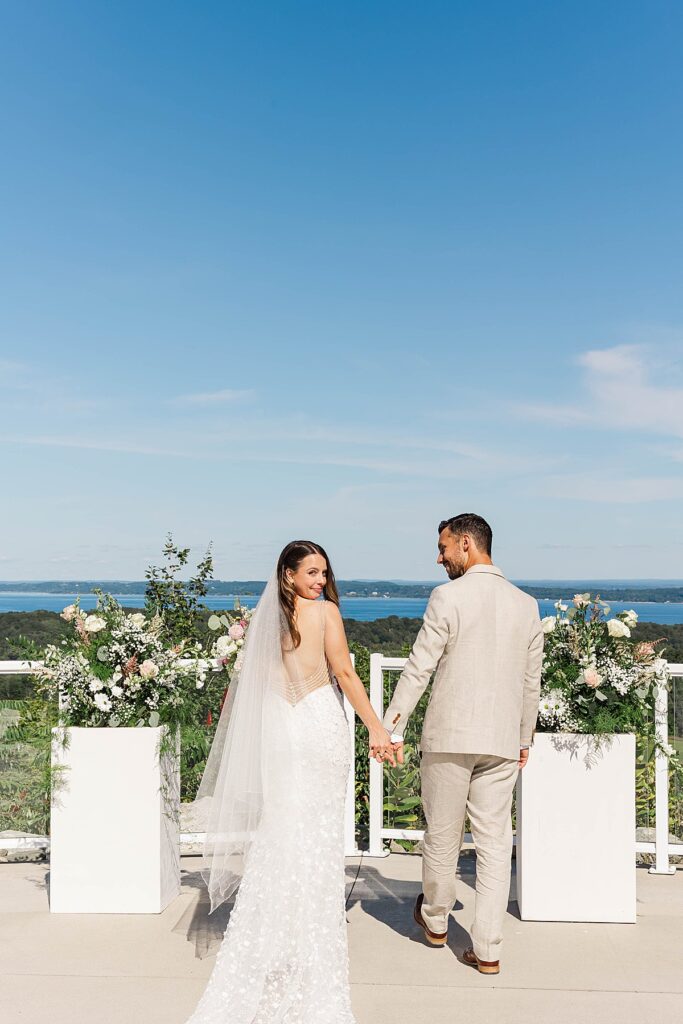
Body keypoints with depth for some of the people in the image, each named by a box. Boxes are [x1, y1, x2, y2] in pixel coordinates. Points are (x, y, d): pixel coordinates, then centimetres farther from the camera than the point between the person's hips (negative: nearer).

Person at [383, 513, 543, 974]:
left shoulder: (448, 597, -10)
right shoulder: (527, 604, 6)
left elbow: (419, 668, -11)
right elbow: (531, 681, 12)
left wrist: (392, 728, -4)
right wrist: (524, 738, 22)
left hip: (449, 737, -4)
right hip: (503, 741, 4)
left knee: (442, 836, 13)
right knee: (494, 842, 10)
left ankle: (435, 920, 34)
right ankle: (488, 949, 15)